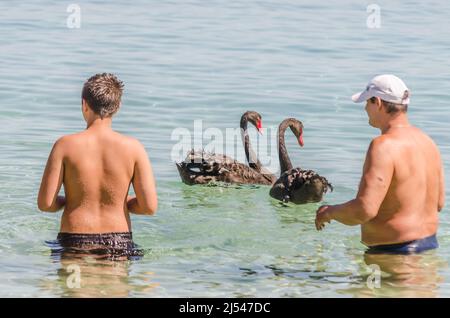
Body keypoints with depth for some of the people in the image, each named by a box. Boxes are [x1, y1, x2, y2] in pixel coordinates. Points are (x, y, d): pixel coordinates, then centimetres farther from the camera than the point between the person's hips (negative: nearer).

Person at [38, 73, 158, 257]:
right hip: (119, 243, 1)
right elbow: (149, 207, -3)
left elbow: (45, 204, -6)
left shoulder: (65, 145, -4)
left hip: (74, 243, -1)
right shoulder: (133, 148, -2)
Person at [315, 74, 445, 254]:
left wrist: (329, 213, -7)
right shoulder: (427, 142, 9)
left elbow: (364, 210, -26)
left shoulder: (384, 146, -19)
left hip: (394, 253, -9)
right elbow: (438, 203, 17)